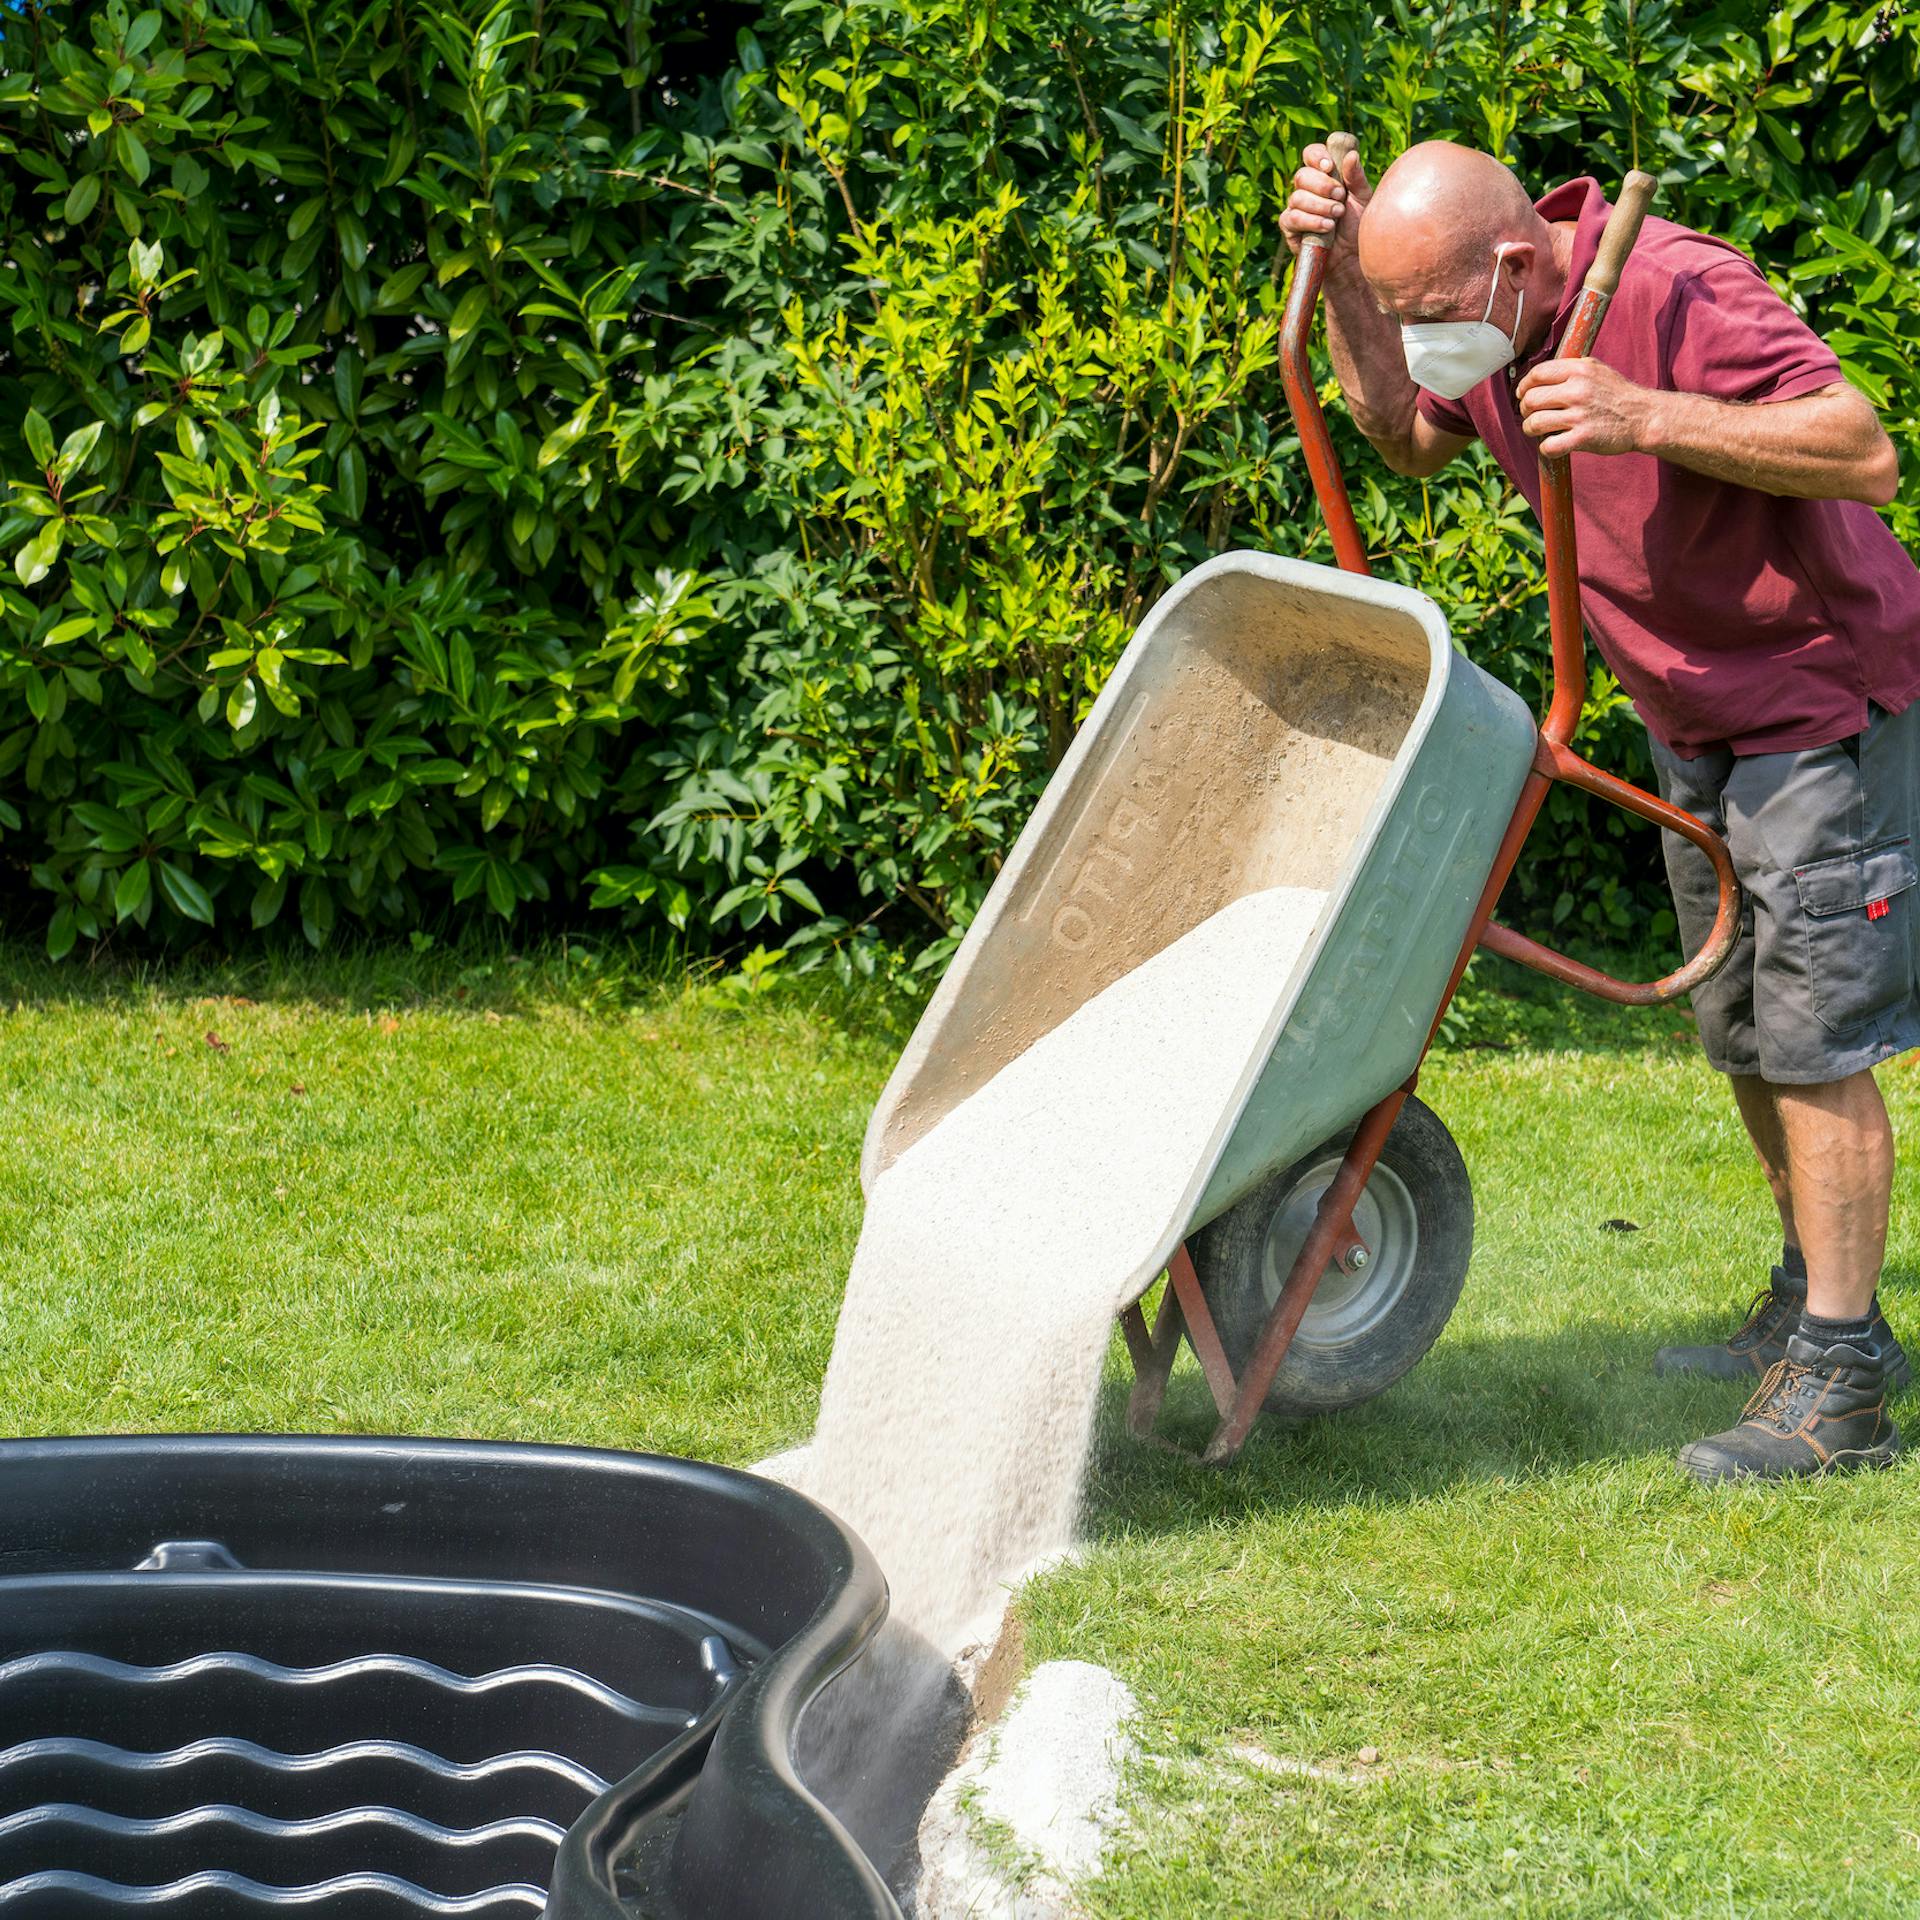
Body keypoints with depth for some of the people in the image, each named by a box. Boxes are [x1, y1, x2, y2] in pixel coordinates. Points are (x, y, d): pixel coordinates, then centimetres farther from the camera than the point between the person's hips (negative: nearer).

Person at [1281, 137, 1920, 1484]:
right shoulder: (1494, 318, -3)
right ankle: (1811, 1309, 31)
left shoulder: (1676, 293, -29)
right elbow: (1406, 438, 13)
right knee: (1741, 1032, 17)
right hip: (1694, 717, 9)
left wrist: (1648, 417, -44)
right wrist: (1343, 281, -3)